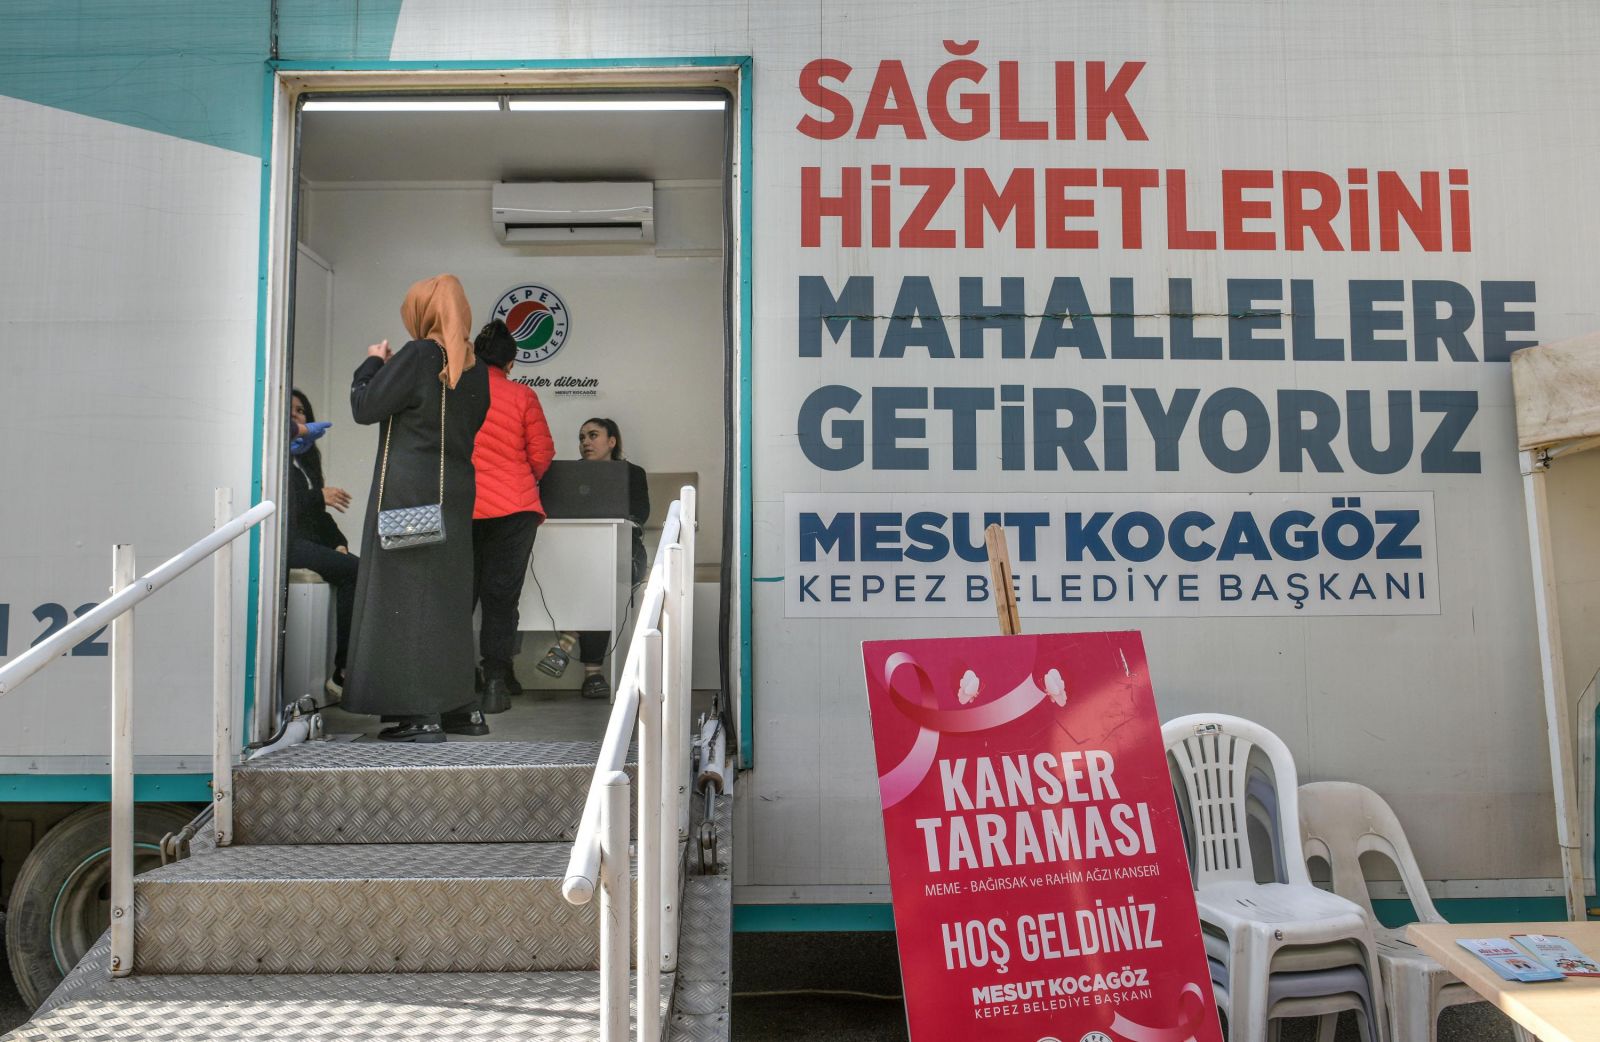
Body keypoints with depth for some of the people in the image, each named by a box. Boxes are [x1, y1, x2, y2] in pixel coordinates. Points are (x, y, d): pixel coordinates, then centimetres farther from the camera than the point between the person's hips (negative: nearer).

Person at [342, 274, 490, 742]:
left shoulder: (417, 356, -12)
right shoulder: (474, 366, 8)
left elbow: (364, 408, -11)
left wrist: (372, 363, 7)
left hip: (408, 494, -7)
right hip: (456, 493, 7)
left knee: (407, 594, -3)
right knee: (449, 595, 14)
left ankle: (421, 712, -4)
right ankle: (461, 706, 19)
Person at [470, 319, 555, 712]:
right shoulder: (522, 396, 0)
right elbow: (541, 455, 2)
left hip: (459, 509, 1)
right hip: (513, 509, -1)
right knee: (501, 595, 4)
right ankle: (495, 683, 2)